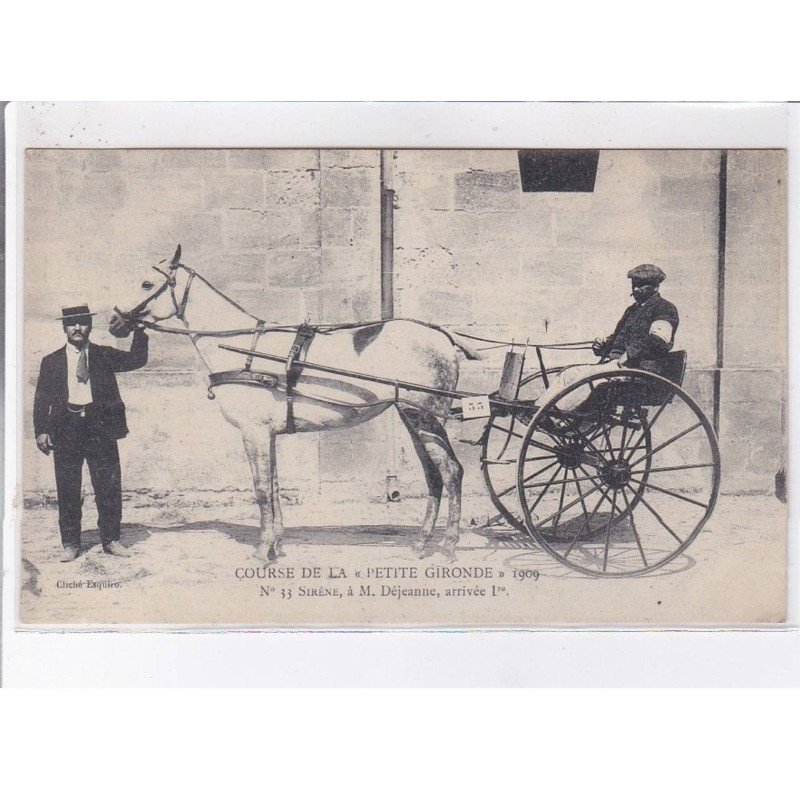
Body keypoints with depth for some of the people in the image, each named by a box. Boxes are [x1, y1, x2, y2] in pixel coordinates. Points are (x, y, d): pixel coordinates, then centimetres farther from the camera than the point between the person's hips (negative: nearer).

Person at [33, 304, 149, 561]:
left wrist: (139, 331, -10)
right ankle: (70, 543, 13)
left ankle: (111, 539, 13)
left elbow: (136, 360, 0)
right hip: (66, 429, 0)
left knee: (109, 487, 1)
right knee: (67, 489, 3)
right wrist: (41, 430, -2)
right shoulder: (51, 362, 10)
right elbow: (42, 399, 8)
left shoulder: (104, 356, 10)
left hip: (100, 427, 0)